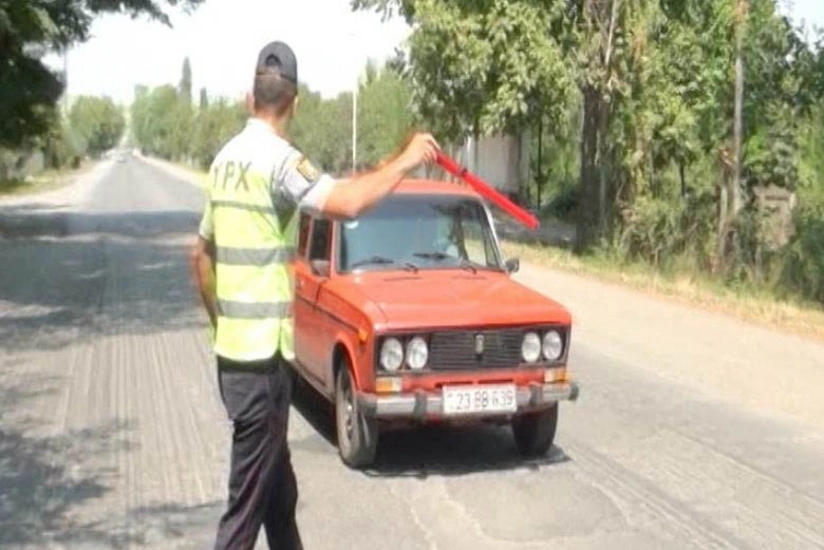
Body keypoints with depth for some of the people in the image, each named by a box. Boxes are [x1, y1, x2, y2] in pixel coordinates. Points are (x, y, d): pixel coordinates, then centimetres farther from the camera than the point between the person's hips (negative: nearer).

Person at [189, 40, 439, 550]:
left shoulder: (226, 159, 11)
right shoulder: (279, 159, -15)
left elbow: (201, 256, 19)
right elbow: (347, 202, -32)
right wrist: (406, 160, -17)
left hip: (232, 349, 9)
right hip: (261, 356, -9)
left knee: (279, 486, 22)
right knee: (248, 502, -2)